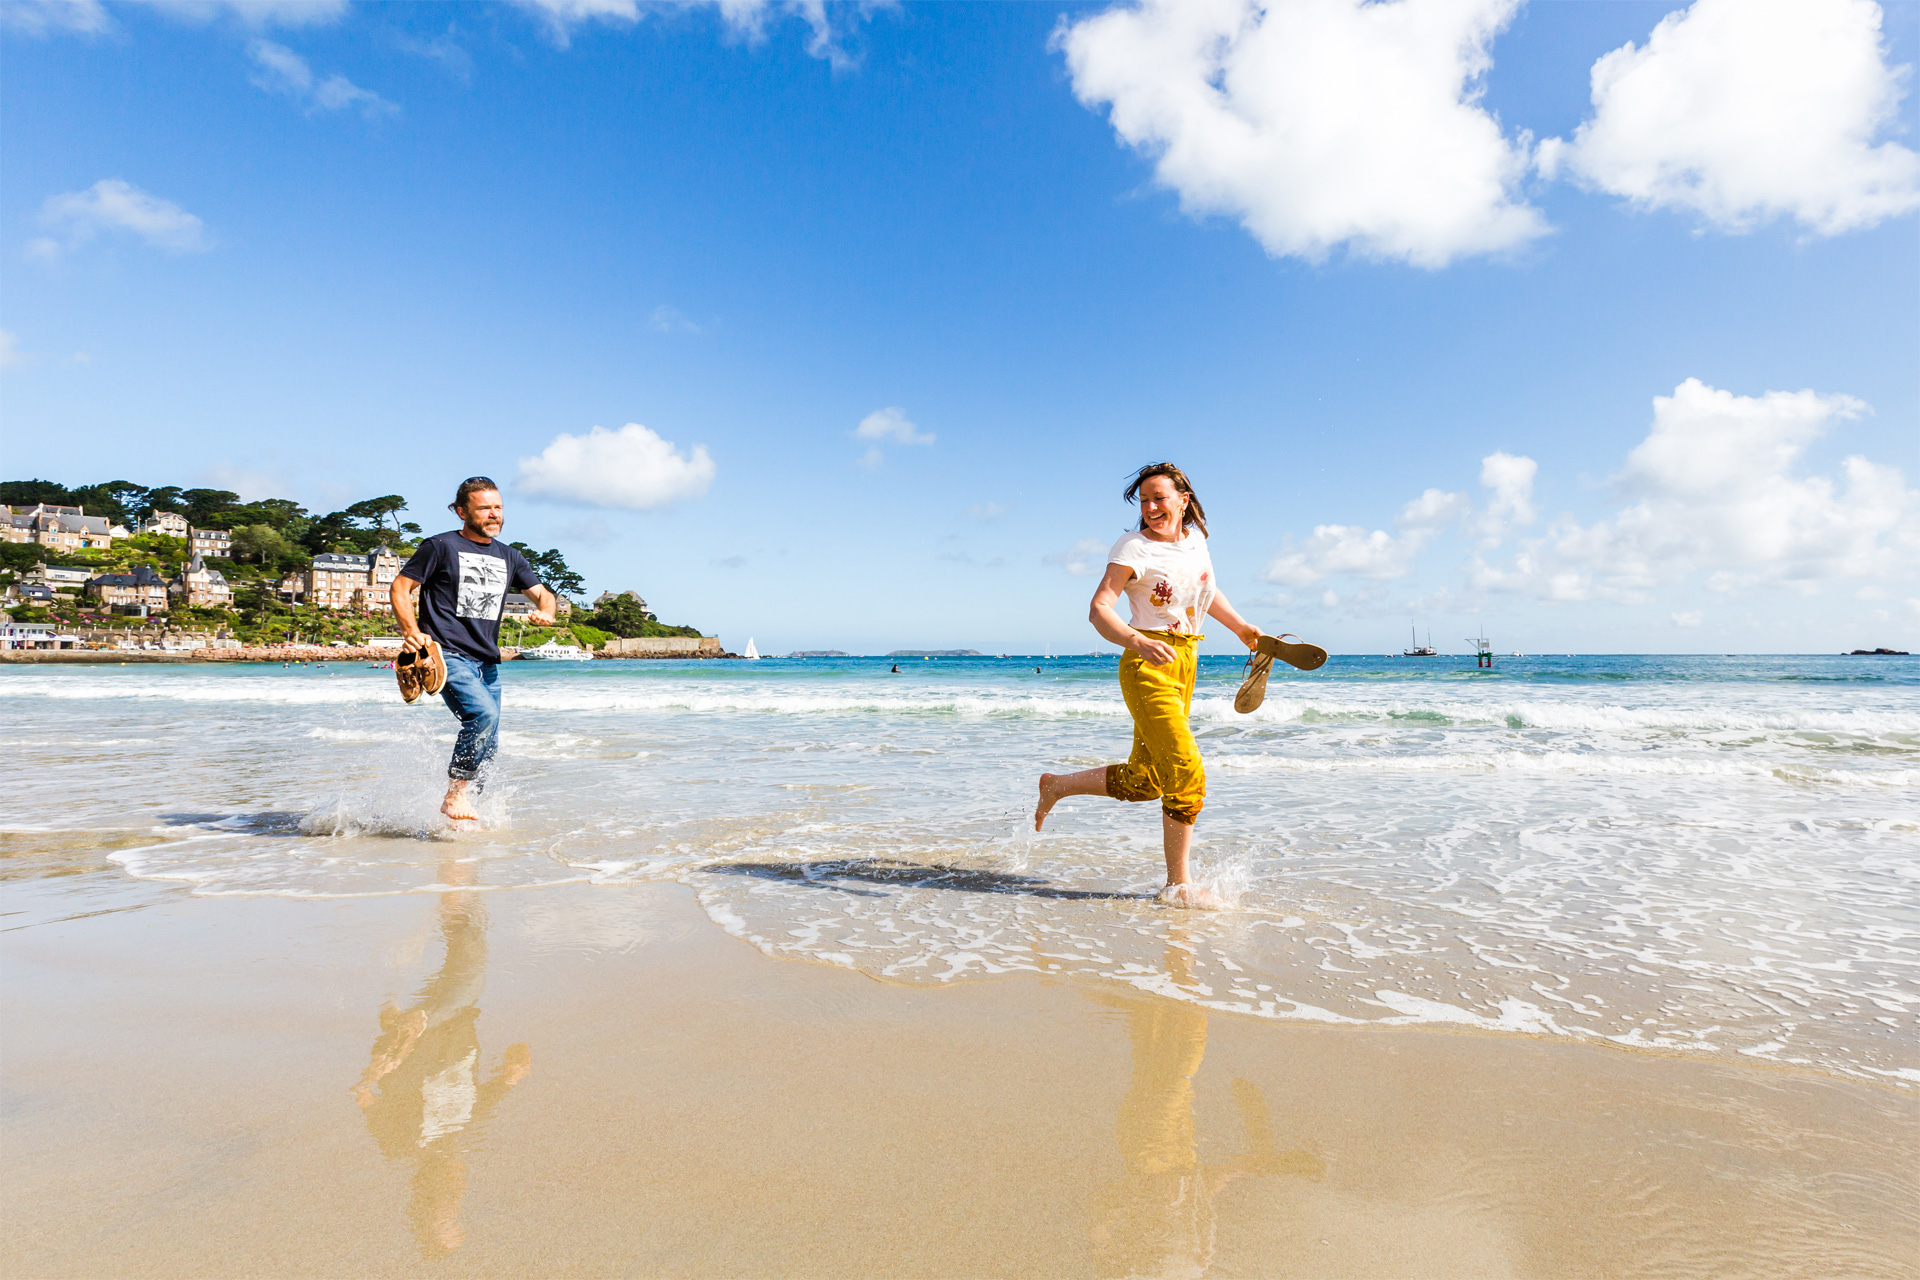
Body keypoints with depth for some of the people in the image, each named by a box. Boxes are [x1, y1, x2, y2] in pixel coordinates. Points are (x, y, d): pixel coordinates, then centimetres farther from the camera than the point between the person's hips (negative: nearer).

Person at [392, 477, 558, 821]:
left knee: (487, 746, 6)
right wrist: (411, 631, -15)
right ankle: (454, 796, -16)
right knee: (484, 713, -28)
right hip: (447, 655, -6)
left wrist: (545, 612, -5)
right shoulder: (441, 546, 0)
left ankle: (463, 809, 21)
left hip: (487, 661, 6)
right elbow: (400, 587, 0)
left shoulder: (508, 557, 16)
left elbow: (541, 593, 19)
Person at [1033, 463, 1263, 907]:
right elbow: (1098, 609, -19)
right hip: (1148, 666, -7)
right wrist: (1138, 642, -36)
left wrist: (1242, 628, 32)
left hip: (1184, 665, 8)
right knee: (1187, 774, -13)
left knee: (1146, 780, 10)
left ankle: (1056, 786, 30)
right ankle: (1179, 885, 3)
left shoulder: (1195, 539, 10)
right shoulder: (1134, 548, -11)